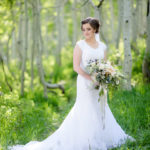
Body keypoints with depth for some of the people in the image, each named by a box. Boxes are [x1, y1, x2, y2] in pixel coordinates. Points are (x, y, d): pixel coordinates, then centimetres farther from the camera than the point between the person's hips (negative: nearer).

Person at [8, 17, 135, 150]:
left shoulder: (102, 46, 9)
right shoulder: (80, 45, -5)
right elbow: (76, 67, -12)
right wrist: (92, 78, -20)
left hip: (99, 85, 5)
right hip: (85, 83, -5)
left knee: (101, 112, 9)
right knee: (86, 112, -6)